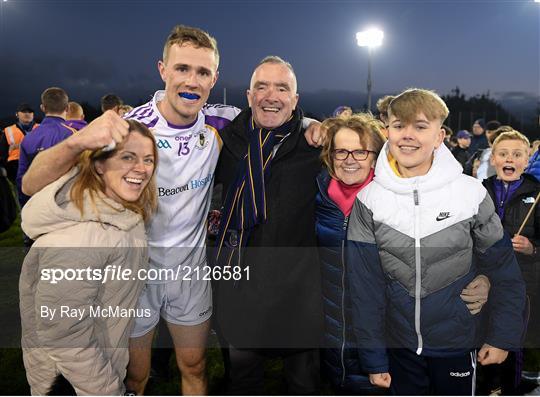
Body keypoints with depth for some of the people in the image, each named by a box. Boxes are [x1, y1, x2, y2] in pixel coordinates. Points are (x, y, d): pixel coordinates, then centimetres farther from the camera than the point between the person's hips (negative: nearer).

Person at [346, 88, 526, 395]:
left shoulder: (471, 193, -12)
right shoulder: (369, 199, -10)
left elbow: (504, 271, -1)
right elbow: (365, 285, -8)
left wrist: (503, 337, -2)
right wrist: (373, 357, -6)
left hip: (457, 345, 0)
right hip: (399, 345, 1)